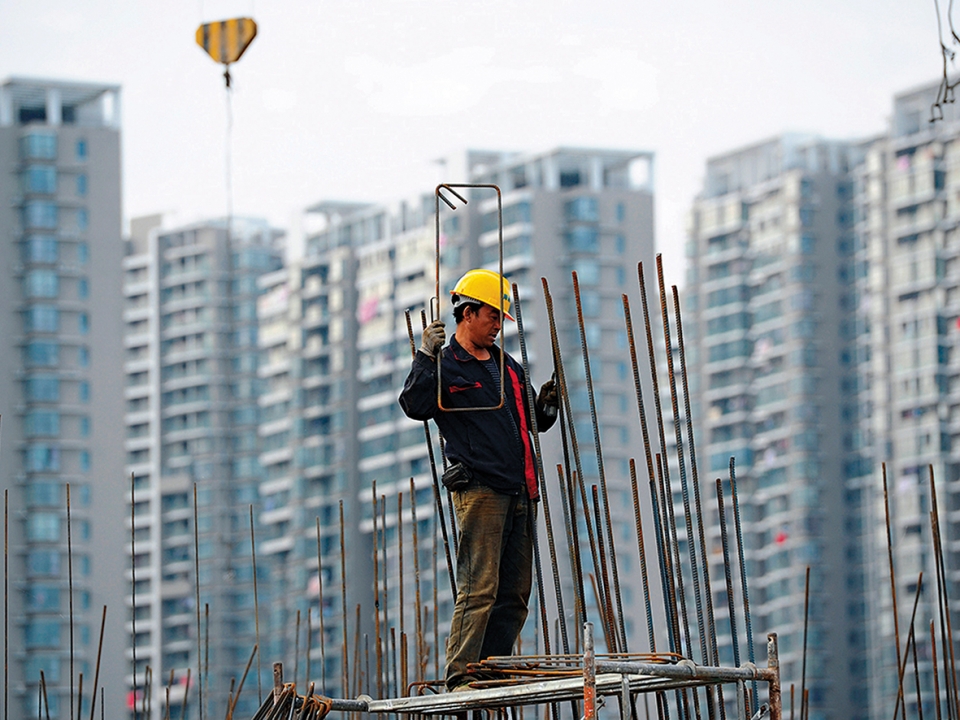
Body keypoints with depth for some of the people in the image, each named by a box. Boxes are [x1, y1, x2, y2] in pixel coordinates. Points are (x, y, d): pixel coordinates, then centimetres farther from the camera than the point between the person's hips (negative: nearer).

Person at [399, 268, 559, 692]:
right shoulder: (445, 367, 0)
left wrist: (545, 405, 9)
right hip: (479, 489, -7)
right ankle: (460, 677, -14)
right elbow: (415, 406, -17)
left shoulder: (508, 367, 22)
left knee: (516, 590, 5)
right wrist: (426, 355, -24)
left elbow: (533, 423, 30)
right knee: (479, 587, -13)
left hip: (519, 491, 7)